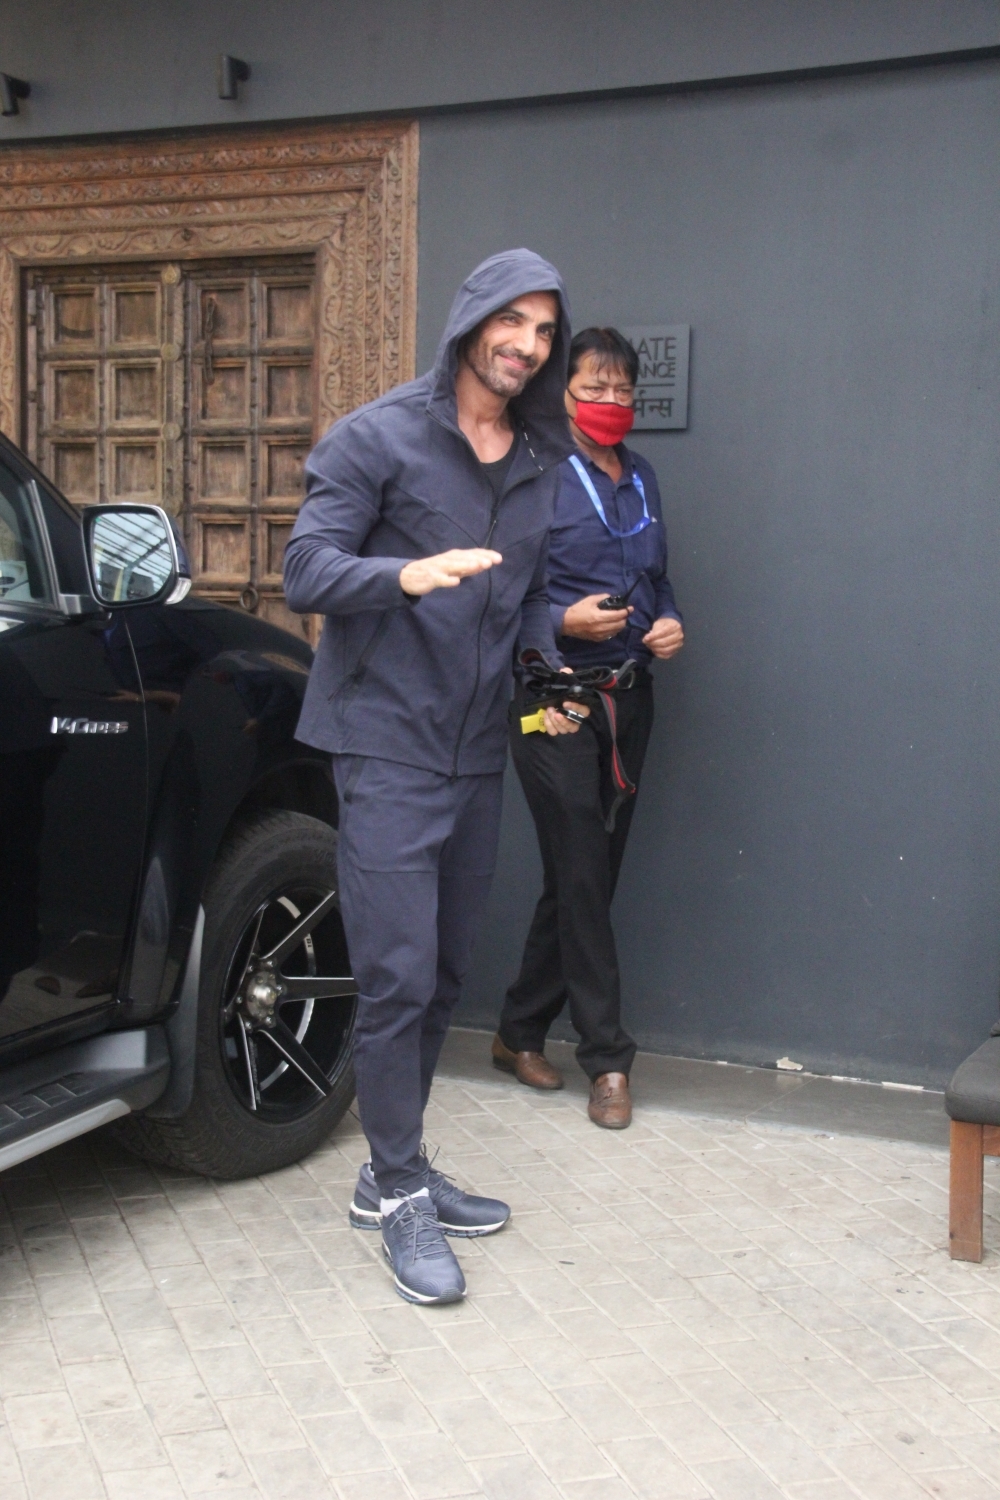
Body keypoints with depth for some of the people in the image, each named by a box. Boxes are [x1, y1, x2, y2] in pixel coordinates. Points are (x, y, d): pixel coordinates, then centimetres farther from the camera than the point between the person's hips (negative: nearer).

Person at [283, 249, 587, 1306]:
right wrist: (409, 574, -30)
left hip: (477, 753, 7)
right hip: (388, 747, -7)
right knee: (397, 976, -8)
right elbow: (305, 572, -12)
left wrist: (546, 664, 5)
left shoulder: (541, 462, 13)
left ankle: (398, 1170, 26)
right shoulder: (378, 437, -5)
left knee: (442, 974, 13)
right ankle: (398, 1192, 6)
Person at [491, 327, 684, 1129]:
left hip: (628, 695, 7)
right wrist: (564, 621, -22)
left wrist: (669, 621, 2)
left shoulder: (642, 478, 15)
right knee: (582, 875, -5)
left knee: (589, 875, 10)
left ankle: (522, 1032, 24)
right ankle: (608, 1059, 3)